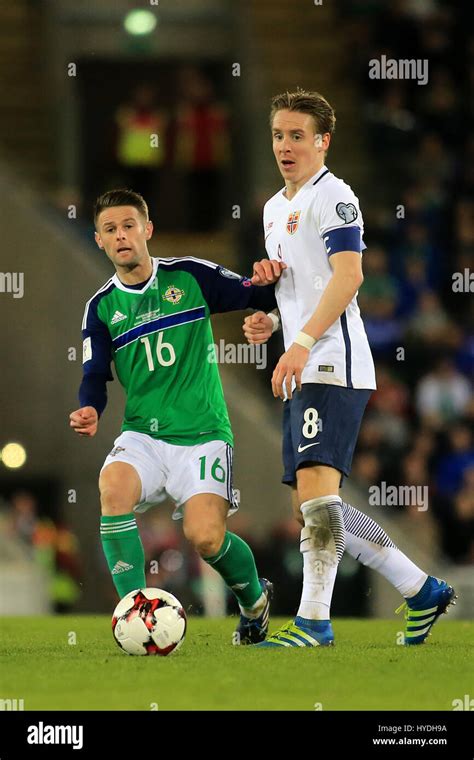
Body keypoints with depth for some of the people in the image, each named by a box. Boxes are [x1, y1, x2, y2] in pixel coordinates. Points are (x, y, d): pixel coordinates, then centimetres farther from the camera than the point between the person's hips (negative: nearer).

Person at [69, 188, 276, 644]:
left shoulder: (191, 277, 2)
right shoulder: (101, 307, 8)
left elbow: (260, 297, 6)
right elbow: (95, 376, 5)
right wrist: (90, 410, -17)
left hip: (202, 432, -2)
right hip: (143, 435, 2)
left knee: (205, 537, -18)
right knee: (113, 484, -31)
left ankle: (254, 599, 17)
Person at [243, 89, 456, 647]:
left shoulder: (332, 197, -7)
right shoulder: (275, 208, 22)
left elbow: (348, 275, -19)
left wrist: (302, 343, -27)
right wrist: (271, 321, 12)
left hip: (332, 365, -10)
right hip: (304, 373, 10)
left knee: (315, 484, -20)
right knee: (312, 506, 8)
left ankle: (313, 621, -23)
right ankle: (422, 591, 16)